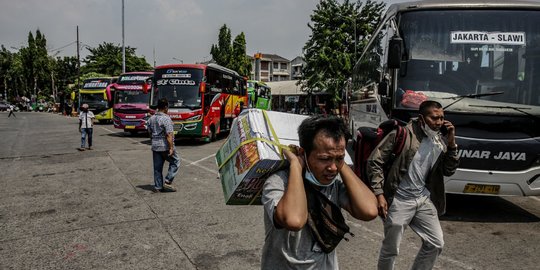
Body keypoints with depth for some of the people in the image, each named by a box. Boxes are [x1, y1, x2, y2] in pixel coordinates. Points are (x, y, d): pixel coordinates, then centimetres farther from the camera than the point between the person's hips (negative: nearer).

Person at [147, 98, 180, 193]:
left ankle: (157, 187, 16)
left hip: (155, 146, 7)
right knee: (175, 162, 10)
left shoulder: (151, 119, 8)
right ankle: (167, 182, 3)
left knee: (157, 167, 12)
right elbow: (169, 135, -21)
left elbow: (150, 132, 16)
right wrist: (171, 148, -20)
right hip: (165, 146, -7)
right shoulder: (166, 118, -16)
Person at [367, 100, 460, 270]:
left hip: (425, 200, 6)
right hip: (399, 200, -6)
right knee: (390, 250, 5)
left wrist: (451, 143, -7)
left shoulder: (440, 141, 4)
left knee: (436, 244, 14)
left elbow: (449, 171, 6)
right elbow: (374, 161, -14)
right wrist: (379, 194, -19)